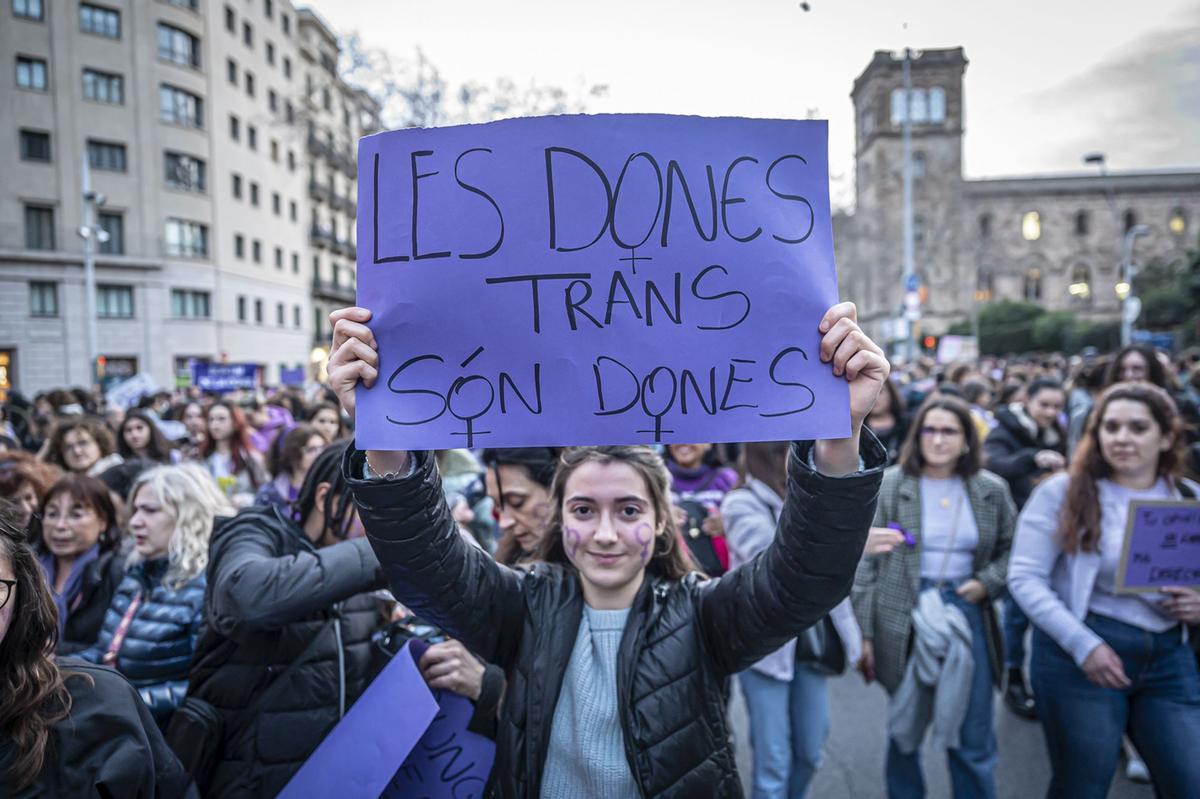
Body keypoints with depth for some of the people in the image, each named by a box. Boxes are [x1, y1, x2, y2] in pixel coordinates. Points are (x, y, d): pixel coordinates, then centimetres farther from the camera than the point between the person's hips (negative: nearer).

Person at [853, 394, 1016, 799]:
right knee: (905, 732, 14)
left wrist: (988, 583, -8)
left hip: (967, 614, 2)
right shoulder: (887, 486, -7)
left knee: (973, 741, 10)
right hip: (904, 619, -1)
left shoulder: (992, 490, 1)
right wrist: (864, 633, -7)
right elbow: (865, 563, -5)